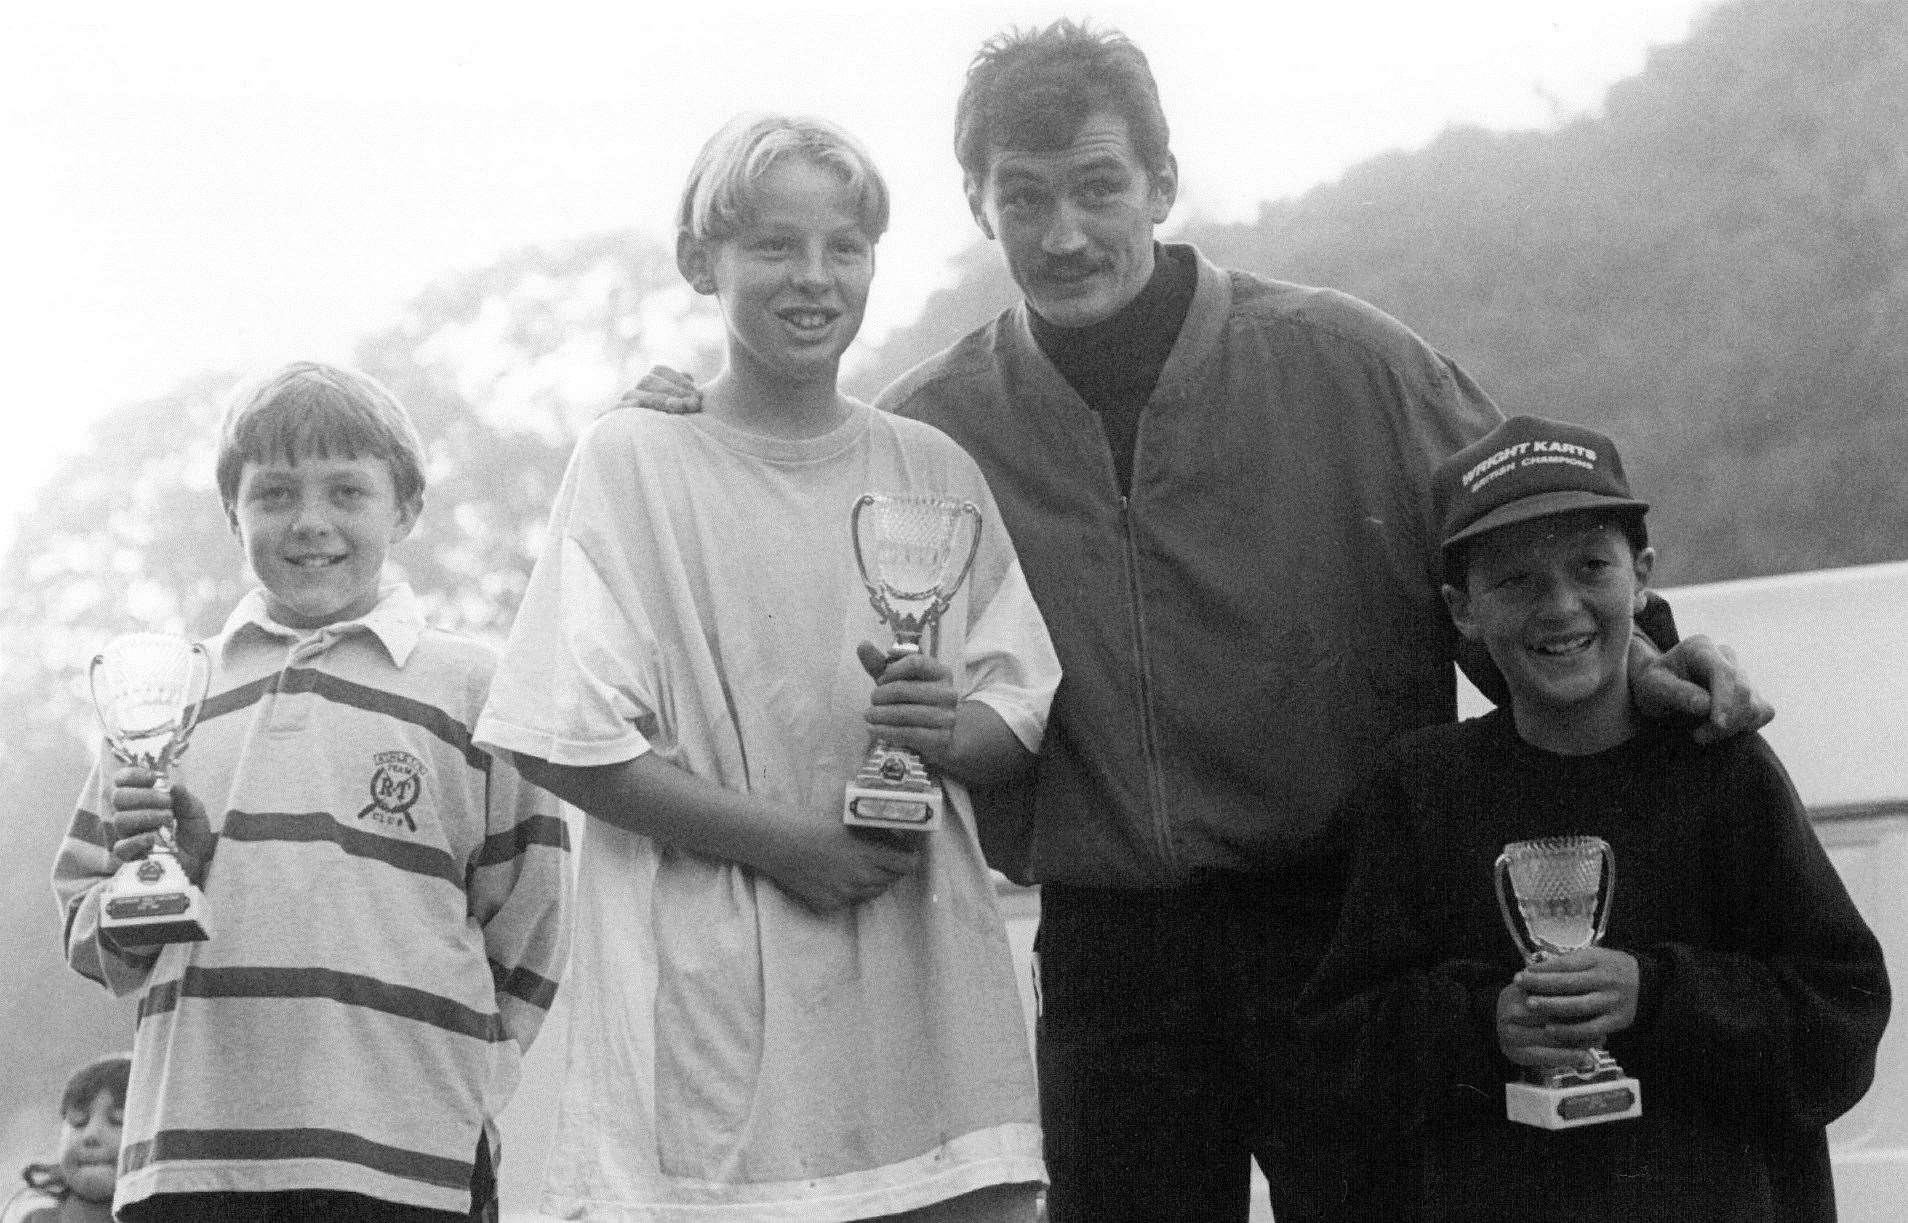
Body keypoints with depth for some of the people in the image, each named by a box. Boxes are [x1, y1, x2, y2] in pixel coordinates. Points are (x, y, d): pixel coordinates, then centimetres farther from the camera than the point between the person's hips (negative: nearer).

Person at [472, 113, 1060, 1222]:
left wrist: (951, 729, -10)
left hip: (928, 989, 3)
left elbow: (1024, 716, 14)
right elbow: (564, 745, -5)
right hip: (719, 1003, -3)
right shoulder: (635, 462, 1)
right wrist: (784, 842, -13)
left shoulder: (933, 470, 13)